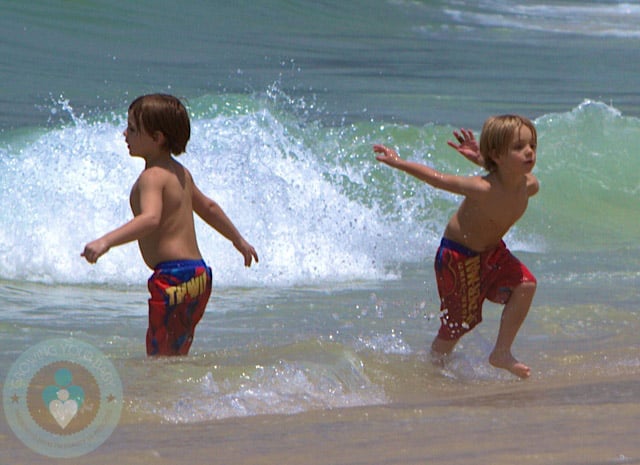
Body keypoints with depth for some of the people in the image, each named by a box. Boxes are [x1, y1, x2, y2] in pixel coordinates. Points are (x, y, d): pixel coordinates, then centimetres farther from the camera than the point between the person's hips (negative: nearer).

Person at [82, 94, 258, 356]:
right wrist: (239, 240, 46)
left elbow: (150, 219, -31)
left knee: (160, 356, -8)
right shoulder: (180, 173, 17)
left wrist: (106, 242, -42)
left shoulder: (152, 177, -12)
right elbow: (208, 208, 31)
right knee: (176, 356, 16)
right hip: (199, 273, 10)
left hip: (173, 275, -10)